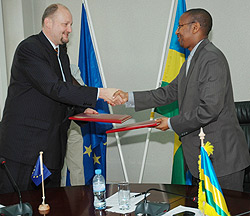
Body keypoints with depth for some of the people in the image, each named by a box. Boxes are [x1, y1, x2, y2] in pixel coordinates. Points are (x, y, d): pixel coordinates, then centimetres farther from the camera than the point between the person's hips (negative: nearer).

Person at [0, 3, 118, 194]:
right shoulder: (29, 48, -12)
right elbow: (54, 89, -22)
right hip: (23, 144, -8)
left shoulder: (62, 55, 17)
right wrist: (99, 93, -23)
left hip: (52, 147, 8)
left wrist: (82, 110, 1)